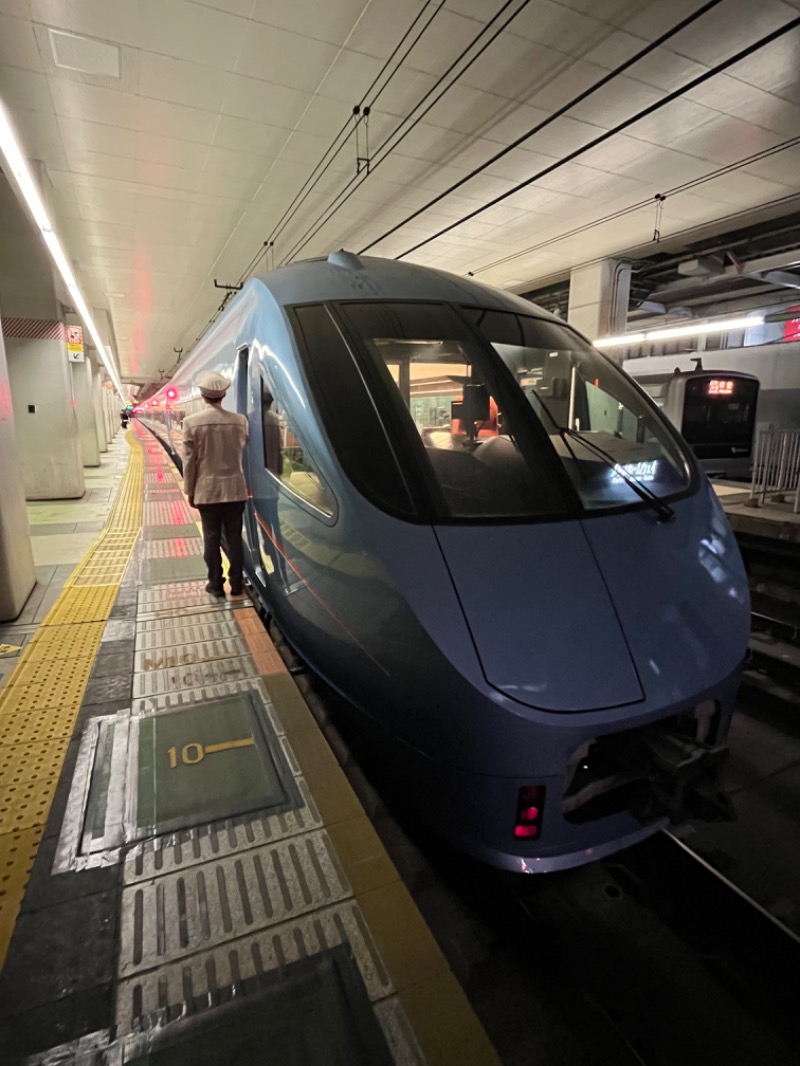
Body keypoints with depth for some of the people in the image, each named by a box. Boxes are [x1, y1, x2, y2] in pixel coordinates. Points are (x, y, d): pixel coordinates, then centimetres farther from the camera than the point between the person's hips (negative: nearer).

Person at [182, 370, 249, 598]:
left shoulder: (191, 422, -9)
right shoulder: (240, 421, -5)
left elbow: (189, 461, -5)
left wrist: (190, 491, 5)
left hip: (207, 490, -1)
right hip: (235, 489, 2)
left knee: (211, 539, 9)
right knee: (234, 538, 9)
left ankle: (215, 585, 17)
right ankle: (236, 584, 18)